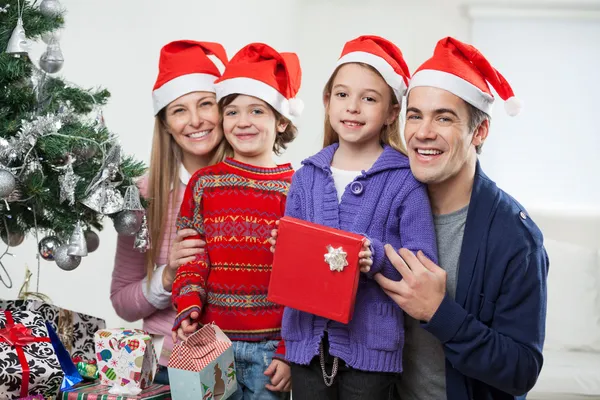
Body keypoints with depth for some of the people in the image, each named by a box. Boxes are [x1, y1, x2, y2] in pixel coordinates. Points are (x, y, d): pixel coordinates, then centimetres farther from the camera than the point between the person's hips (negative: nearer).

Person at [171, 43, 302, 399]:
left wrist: (289, 351, -5)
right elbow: (192, 260, 4)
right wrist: (188, 311, -14)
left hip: (272, 346, -1)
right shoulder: (204, 182, 4)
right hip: (212, 341, 1)